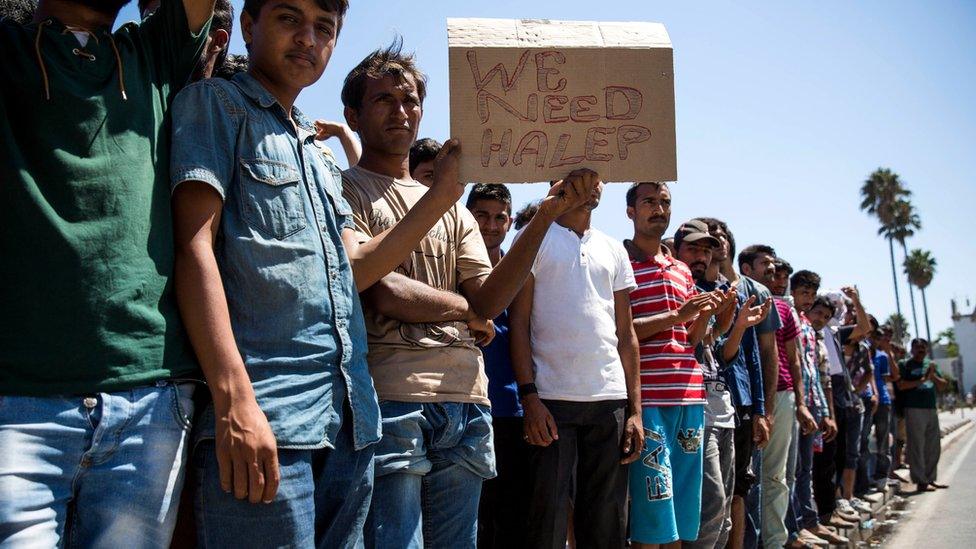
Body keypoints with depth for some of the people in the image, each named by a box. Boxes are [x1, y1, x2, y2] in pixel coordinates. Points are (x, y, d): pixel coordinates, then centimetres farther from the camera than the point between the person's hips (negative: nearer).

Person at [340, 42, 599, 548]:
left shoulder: (453, 208, 20)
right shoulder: (343, 193, 2)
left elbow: (490, 300, 6)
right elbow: (381, 293, -12)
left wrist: (547, 215, -4)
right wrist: (464, 309, 3)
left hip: (466, 406, 6)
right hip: (391, 400, -5)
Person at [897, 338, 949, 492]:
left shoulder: (931, 364, 17)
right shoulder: (905, 364, -1)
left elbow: (942, 386, 15)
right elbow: (901, 385, -14)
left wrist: (933, 376, -3)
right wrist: (922, 379, -15)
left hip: (932, 409, 7)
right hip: (914, 409, -6)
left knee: (933, 447, 11)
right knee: (917, 446, -4)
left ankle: (931, 478, 21)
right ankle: (920, 481, -1)